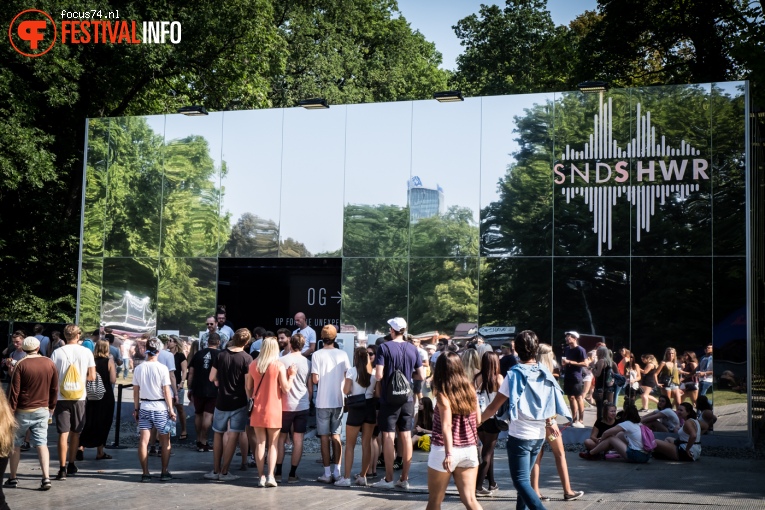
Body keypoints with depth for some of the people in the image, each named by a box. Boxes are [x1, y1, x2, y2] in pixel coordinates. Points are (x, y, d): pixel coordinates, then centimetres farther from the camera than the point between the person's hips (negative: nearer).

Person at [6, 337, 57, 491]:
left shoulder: (21, 365, -10)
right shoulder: (49, 364, 0)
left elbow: (14, 391, -11)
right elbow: (54, 388, 6)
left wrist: (10, 411, -6)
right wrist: (52, 406, 17)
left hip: (23, 411, -3)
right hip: (42, 410, 3)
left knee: (15, 444, 12)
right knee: (42, 444, 3)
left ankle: (13, 478, 18)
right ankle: (46, 478, -8)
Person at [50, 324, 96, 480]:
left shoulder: (57, 352, -4)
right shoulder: (86, 352, -3)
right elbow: (92, 376, -1)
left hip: (62, 398, -1)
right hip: (79, 398, 1)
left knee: (63, 433, -1)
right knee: (75, 432, 15)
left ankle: (62, 469, -7)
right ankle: (71, 465, 24)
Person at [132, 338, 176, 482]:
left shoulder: (138, 369, 0)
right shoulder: (162, 368, -10)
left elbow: (136, 391, 5)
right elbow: (166, 391, -9)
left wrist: (136, 408, 14)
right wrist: (171, 409, -2)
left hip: (144, 407, 3)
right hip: (160, 407, -3)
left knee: (143, 441, 4)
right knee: (165, 441, 10)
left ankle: (145, 473, 4)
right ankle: (164, 472, 11)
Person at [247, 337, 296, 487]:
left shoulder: (253, 365, 2)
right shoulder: (279, 366, -8)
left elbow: (248, 388, 8)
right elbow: (286, 389, -9)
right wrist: (291, 375, 3)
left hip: (257, 409, 3)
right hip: (273, 410, -2)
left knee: (260, 443, 7)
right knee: (273, 444, 5)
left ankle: (261, 477, 4)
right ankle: (270, 476, -4)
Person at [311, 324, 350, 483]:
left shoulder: (317, 355, -8)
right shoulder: (342, 354, 0)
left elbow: (315, 379, -13)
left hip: (323, 402, -3)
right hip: (338, 400, 3)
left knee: (325, 437, 3)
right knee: (336, 436, 11)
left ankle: (327, 473, 4)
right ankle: (337, 472, 9)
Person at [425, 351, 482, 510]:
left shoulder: (443, 394, -10)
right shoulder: (470, 389, 5)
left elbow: (446, 426, -21)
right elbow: (478, 421, 10)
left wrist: (448, 453, -28)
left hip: (444, 451, -5)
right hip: (469, 449, 5)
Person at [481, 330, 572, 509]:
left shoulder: (514, 374, -13)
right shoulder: (546, 374, 2)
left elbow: (494, 407, -11)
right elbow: (553, 404, 10)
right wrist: (550, 422, 28)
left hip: (519, 435, -6)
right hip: (539, 435, 6)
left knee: (521, 480, -5)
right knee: (525, 477, 20)